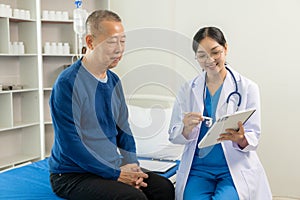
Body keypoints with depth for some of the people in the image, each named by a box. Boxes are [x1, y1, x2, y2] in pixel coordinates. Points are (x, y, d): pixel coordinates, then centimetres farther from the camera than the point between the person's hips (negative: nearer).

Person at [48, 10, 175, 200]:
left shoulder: (114, 81, 7)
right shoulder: (67, 83, -16)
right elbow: (71, 145, -19)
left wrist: (133, 167, -3)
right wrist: (116, 174, -17)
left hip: (113, 168, 7)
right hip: (73, 175, -7)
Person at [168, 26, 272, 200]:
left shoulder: (247, 88, 3)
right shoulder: (187, 90, 8)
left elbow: (253, 138, 1)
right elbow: (174, 136, 4)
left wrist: (241, 139, -23)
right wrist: (187, 128, -18)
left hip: (235, 168, -1)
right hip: (197, 168, 1)